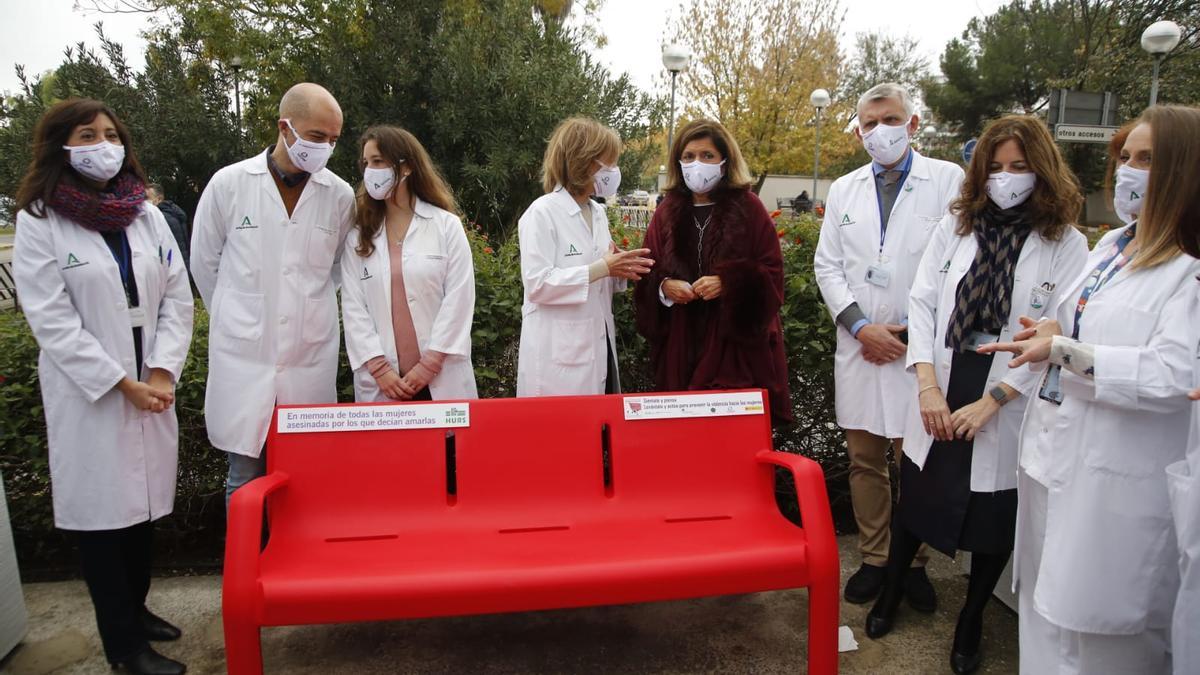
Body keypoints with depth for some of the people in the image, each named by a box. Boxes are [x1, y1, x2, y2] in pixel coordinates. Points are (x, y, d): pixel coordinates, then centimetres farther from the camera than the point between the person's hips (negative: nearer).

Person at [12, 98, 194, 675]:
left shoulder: (146, 214, 8)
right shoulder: (37, 222, -5)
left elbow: (177, 298, 5)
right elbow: (52, 321, -10)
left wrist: (162, 372, -6)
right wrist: (122, 384, -13)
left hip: (152, 390, 4)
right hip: (88, 395, -4)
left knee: (145, 499, 13)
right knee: (101, 509, 3)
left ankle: (136, 609, 32)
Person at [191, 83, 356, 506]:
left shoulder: (340, 196, 0)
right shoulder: (229, 183, -2)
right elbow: (204, 263, 10)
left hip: (311, 360, 1)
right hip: (243, 357, -1)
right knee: (245, 480, 7)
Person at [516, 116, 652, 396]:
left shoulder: (598, 212, 12)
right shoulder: (542, 212, -11)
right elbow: (537, 284, -19)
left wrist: (619, 270, -3)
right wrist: (602, 268, -21)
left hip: (598, 348, 7)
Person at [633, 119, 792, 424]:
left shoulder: (748, 208, 1)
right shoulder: (667, 213, 10)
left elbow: (771, 275, -2)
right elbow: (647, 279, 12)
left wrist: (728, 282, -18)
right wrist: (665, 286, -10)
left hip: (737, 344, -2)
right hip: (680, 346, 3)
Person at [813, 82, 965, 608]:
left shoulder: (947, 180, 0)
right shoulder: (844, 190, 12)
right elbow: (827, 266, 8)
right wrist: (861, 326, -5)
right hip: (859, 348, 4)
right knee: (864, 458, 10)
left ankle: (913, 562, 21)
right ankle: (874, 559, 24)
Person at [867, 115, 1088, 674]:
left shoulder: (1066, 245, -5)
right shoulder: (955, 226, 3)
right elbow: (922, 301, -1)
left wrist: (989, 402, -15)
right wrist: (928, 385, -11)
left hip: (1008, 408, -1)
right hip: (939, 397, 2)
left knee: (995, 515, 11)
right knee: (915, 496, 14)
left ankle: (972, 618, 35)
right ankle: (891, 592, 38)